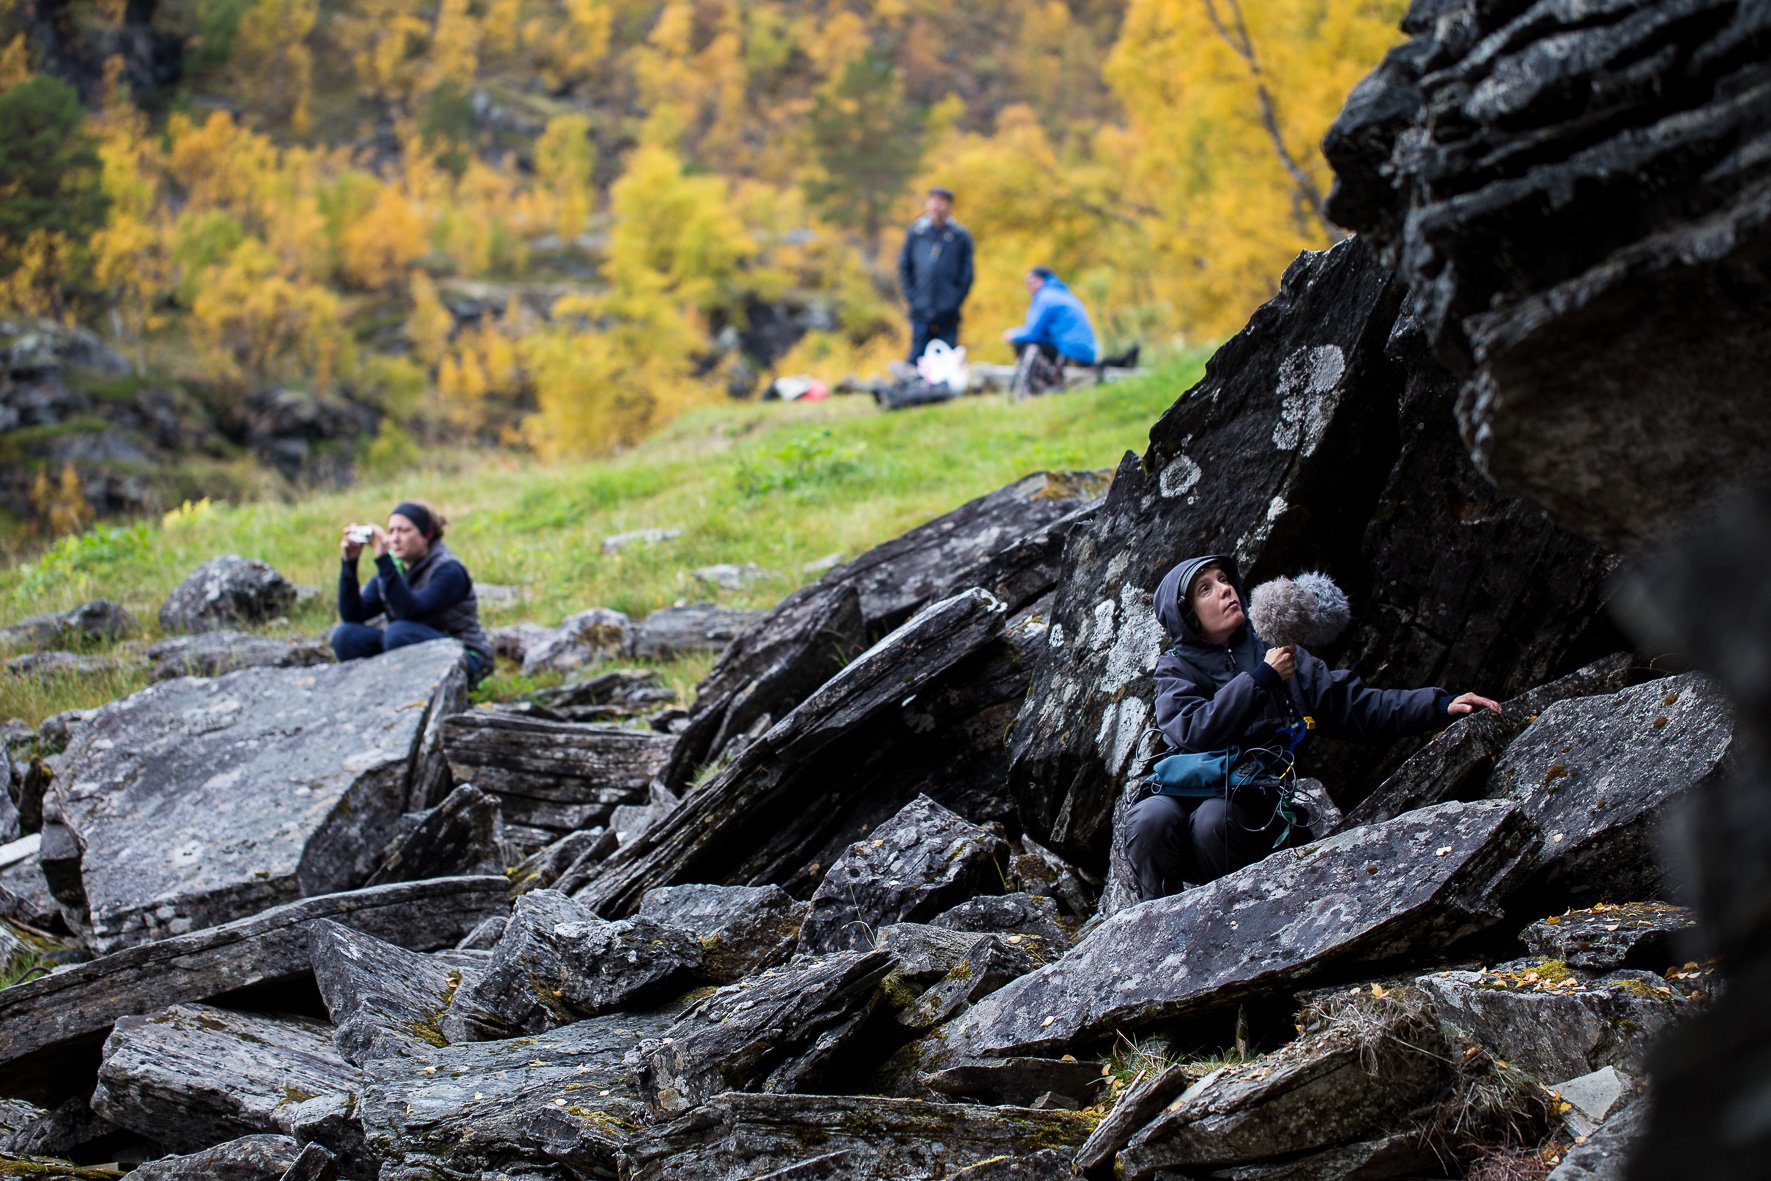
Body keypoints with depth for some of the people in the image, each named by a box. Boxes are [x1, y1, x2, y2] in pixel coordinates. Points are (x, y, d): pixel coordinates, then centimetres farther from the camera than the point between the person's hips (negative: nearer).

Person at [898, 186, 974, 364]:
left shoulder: (960, 236, 2)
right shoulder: (916, 233, 6)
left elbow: (967, 272, 5)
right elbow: (904, 266, 12)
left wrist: (956, 299, -3)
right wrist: (911, 295, 3)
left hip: (948, 314, -1)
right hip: (921, 312, 1)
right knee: (917, 358, -1)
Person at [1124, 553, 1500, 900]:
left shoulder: (1275, 653, 16)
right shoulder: (1176, 668, 9)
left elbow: (1355, 707, 9)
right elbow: (1194, 732, -12)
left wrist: (1440, 706, -3)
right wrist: (1261, 678, -13)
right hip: (1191, 793, 0)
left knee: (1213, 818, -34)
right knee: (1150, 817, -33)